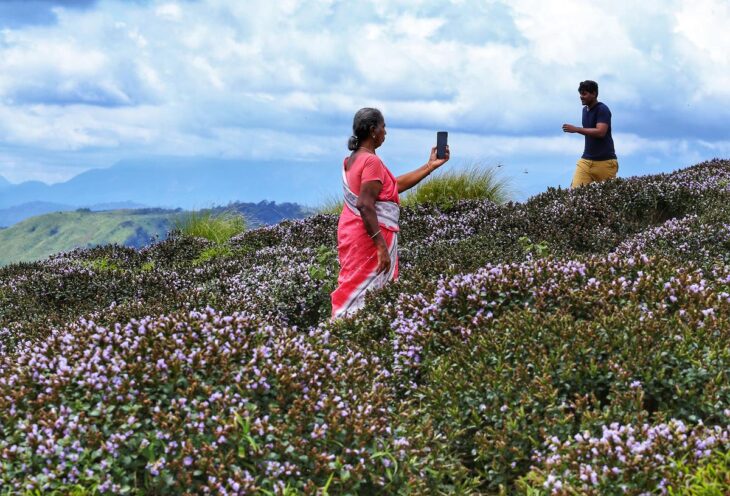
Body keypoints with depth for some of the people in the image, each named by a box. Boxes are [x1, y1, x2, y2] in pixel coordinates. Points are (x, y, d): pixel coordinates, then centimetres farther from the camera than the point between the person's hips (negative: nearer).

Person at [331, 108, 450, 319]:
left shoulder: (353, 159, 14)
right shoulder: (371, 161, -15)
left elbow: (396, 185, 18)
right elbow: (365, 206, -24)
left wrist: (431, 165, 21)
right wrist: (382, 246, -24)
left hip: (351, 232, 10)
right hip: (369, 238, -10)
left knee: (355, 291, 10)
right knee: (363, 295, -8)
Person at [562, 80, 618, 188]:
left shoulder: (602, 109, -10)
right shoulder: (585, 110, 15)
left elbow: (600, 132, -23)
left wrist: (576, 129, -22)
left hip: (605, 161, -7)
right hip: (586, 160, 7)